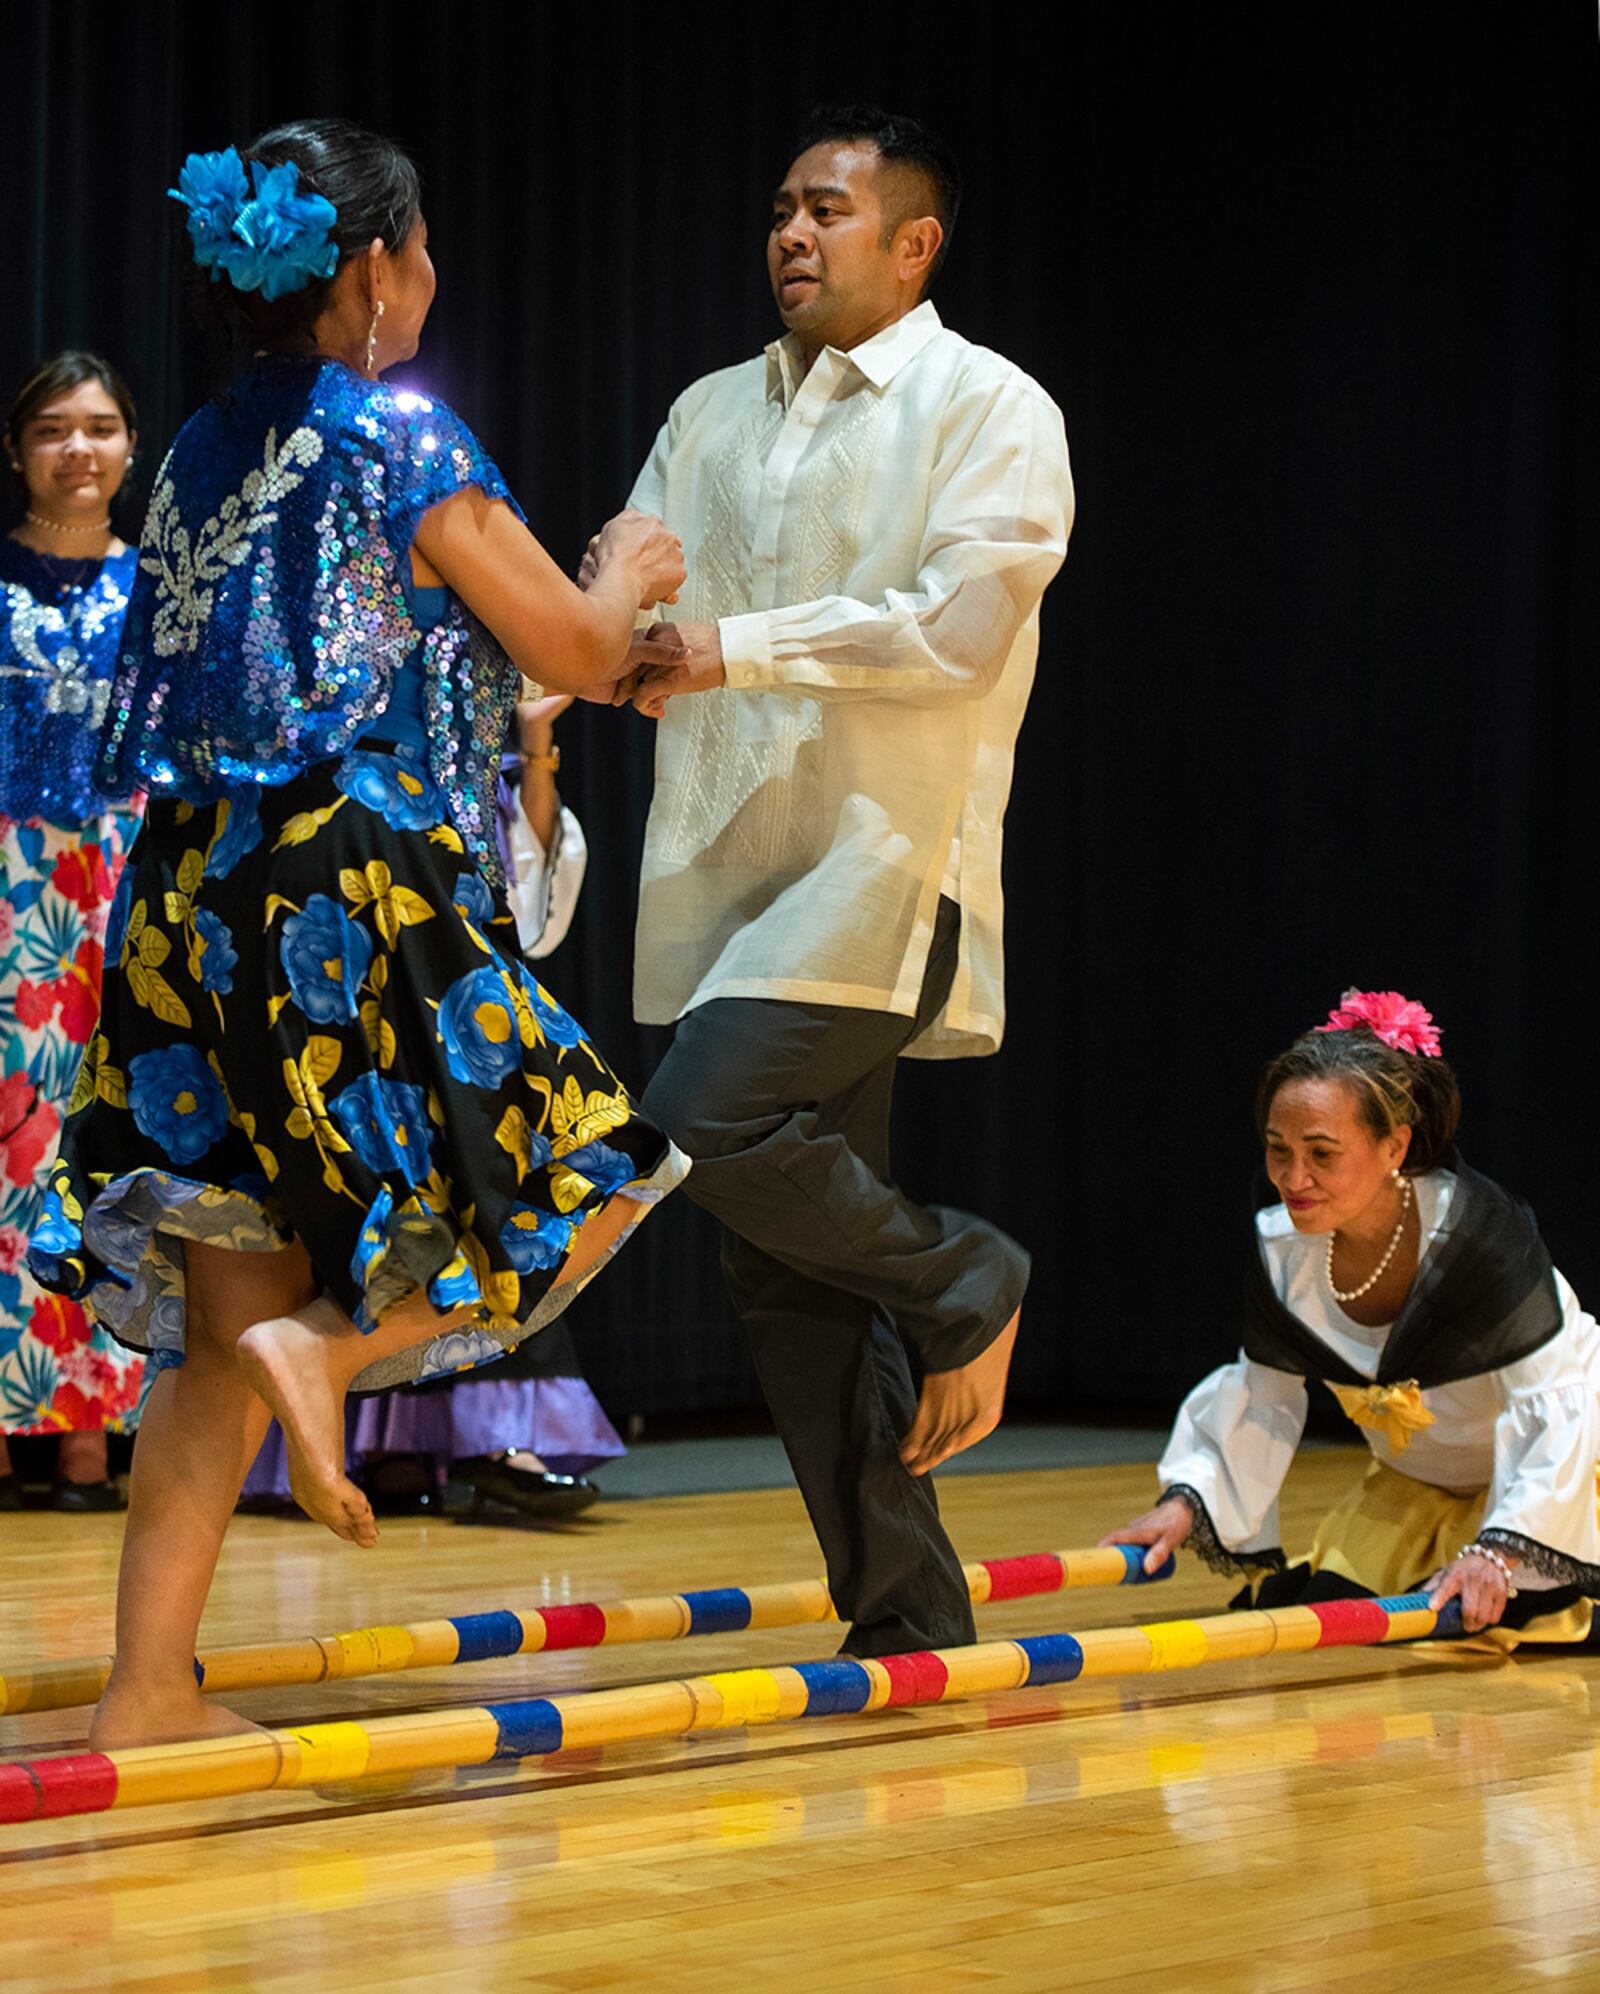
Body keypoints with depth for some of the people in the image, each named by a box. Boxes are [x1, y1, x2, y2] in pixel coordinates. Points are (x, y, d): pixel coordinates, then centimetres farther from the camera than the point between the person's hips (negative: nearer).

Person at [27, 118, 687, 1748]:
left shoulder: (205, 449, 15)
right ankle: (330, 1346, -12)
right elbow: (578, 653, 1)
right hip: (353, 897, -7)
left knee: (225, 1332, 10)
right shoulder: (400, 438, -6)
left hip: (195, 907, 7)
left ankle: (149, 1688, 6)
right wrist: (631, 572, 24)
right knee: (576, 1189, 9)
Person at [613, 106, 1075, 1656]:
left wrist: (735, 649, -15)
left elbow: (956, 627, -14)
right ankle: (907, 1621, 13)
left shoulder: (990, 408, 0)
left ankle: (960, 1280, 0)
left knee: (710, 1116, -26)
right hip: (733, 871, 6)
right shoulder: (713, 414, 18)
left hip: (889, 855, -6)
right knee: (784, 1271, 5)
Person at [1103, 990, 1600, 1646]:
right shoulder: (1280, 1247, -19)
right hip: (1412, 1486, 5)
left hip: (1547, 1469, -5)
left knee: (1496, 1610, -25)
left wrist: (1498, 1548, -45)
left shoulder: (1478, 1230, -34)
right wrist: (1186, 1500, -16)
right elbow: (1261, 1395, -3)